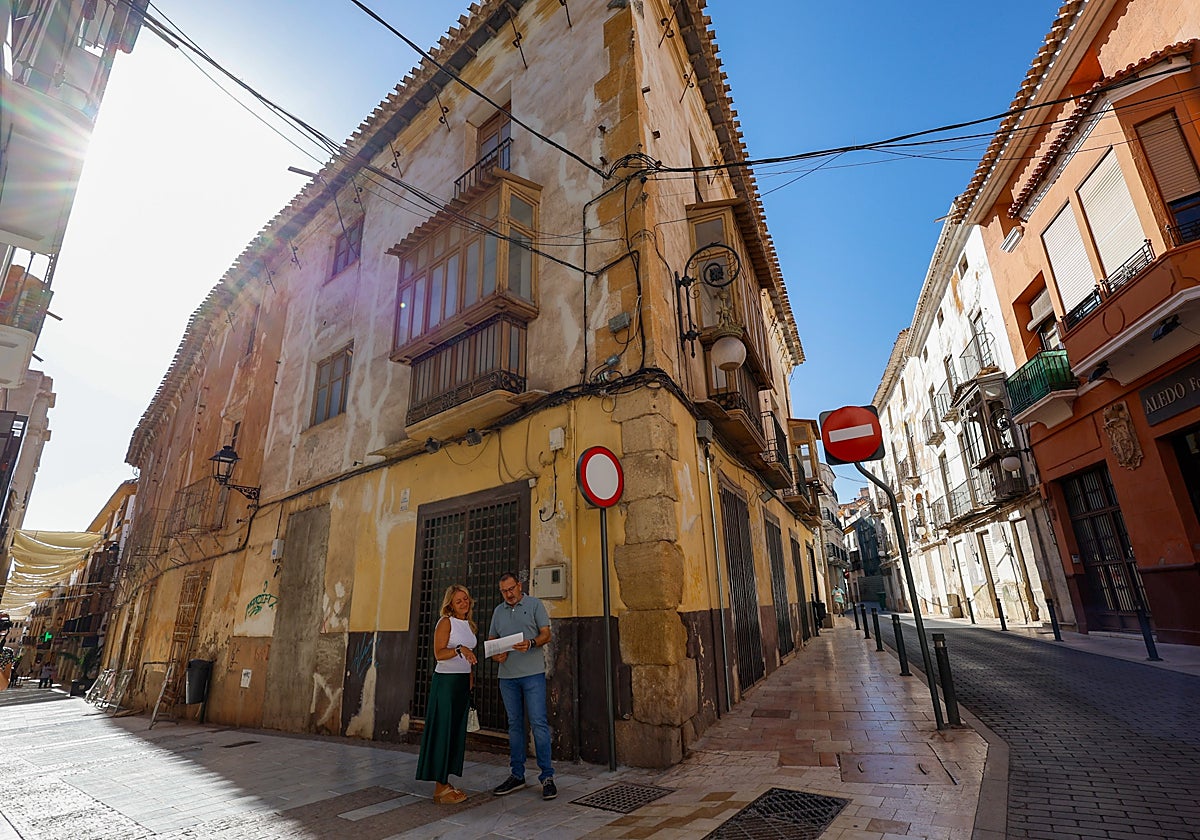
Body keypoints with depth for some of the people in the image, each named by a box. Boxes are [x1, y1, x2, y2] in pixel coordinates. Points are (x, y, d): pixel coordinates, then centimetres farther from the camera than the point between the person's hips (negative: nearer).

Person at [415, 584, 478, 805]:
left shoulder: (470, 625, 13)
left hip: (463, 681, 7)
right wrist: (459, 649, -30)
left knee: (456, 732, 10)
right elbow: (439, 653, -16)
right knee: (443, 731, -3)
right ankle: (439, 788, 5)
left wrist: (471, 682, 17)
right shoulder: (446, 622, -8)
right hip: (446, 680, -7)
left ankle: (445, 782, 20)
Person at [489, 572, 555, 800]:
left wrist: (531, 643, -22)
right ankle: (516, 775, 23)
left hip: (533, 673, -4)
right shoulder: (499, 611, 14)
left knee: (538, 723, -6)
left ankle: (547, 776, 3)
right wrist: (496, 654, -3)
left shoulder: (534, 605, 1)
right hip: (507, 675, 5)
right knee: (514, 725, 12)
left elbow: (546, 635, -4)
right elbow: (491, 640, 18)